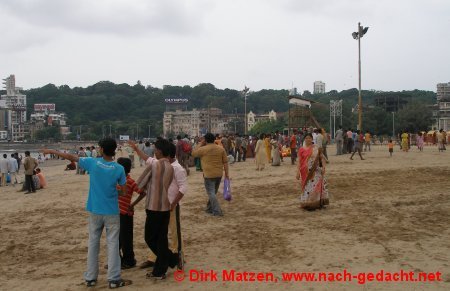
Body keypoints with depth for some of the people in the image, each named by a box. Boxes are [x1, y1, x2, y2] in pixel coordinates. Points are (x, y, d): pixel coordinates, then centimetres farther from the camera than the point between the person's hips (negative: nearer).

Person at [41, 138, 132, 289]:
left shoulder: (92, 162, -8)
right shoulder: (119, 169, -11)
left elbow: (71, 157, 4)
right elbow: (124, 191, -4)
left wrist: (52, 151, 17)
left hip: (95, 211, 2)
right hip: (112, 212, -2)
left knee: (93, 243, 13)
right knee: (112, 244, 4)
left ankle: (90, 278, 21)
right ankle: (114, 279, 6)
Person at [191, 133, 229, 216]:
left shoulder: (203, 149, -9)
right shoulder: (221, 149, 2)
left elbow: (193, 153, 8)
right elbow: (225, 162, 3)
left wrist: (200, 144, 9)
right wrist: (226, 173, 8)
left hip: (209, 175, -5)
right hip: (219, 174, 5)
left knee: (211, 193, -1)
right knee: (213, 192, 19)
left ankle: (217, 211, -7)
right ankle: (210, 208, 31)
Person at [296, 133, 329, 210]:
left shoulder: (317, 148, 2)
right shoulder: (301, 149, 3)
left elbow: (322, 158, 2)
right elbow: (299, 162, 3)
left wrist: (323, 167, -10)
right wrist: (298, 172, -2)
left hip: (315, 171, 0)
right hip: (305, 172, 0)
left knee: (316, 186, -1)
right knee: (307, 187, 3)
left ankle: (316, 203, 10)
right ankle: (307, 204, 10)